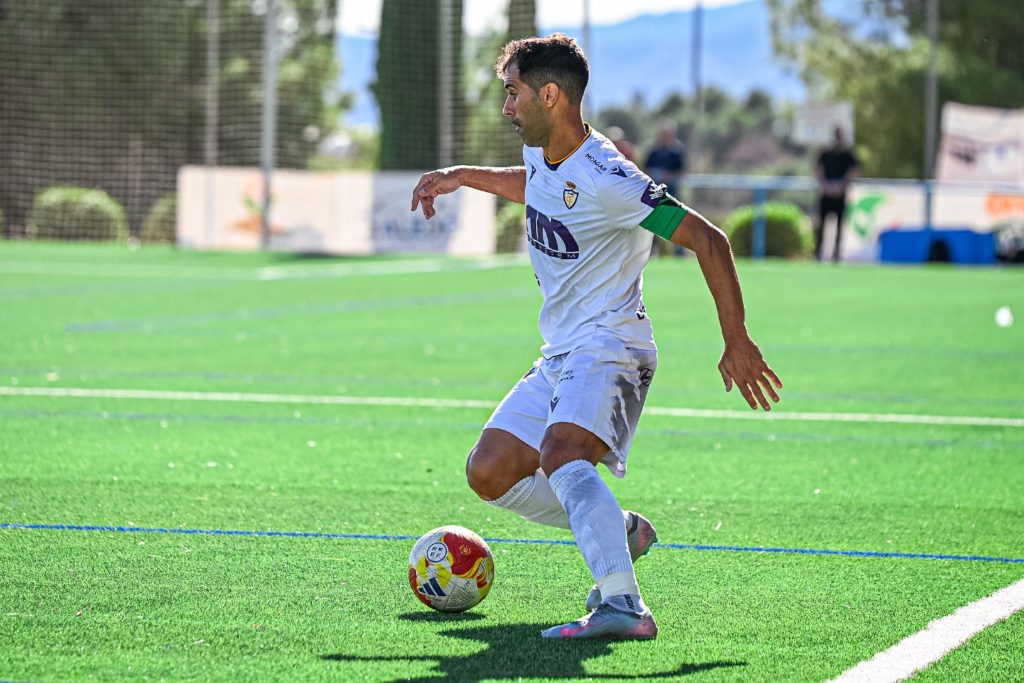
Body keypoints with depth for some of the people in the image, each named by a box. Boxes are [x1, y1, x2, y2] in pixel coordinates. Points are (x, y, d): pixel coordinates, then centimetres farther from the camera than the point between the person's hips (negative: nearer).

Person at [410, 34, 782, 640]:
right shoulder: (541, 153, 6)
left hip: (609, 346, -10)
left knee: (561, 453, -35)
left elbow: (708, 240, -20)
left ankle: (623, 605, -47)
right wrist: (461, 176, 30)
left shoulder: (605, 179, -21)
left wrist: (737, 342, -19)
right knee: (490, 473, 4)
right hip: (559, 357, 10)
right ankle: (618, 531, 17)